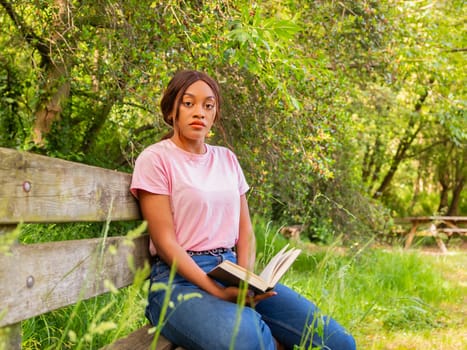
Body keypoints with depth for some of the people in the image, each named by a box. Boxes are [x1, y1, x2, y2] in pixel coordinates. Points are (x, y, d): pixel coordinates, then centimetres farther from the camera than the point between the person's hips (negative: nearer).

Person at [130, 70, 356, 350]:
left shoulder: (227, 159, 15)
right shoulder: (156, 159, -2)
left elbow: (245, 229, 13)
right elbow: (165, 241, -9)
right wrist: (219, 292, -20)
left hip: (232, 270, 5)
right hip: (181, 278, -4)